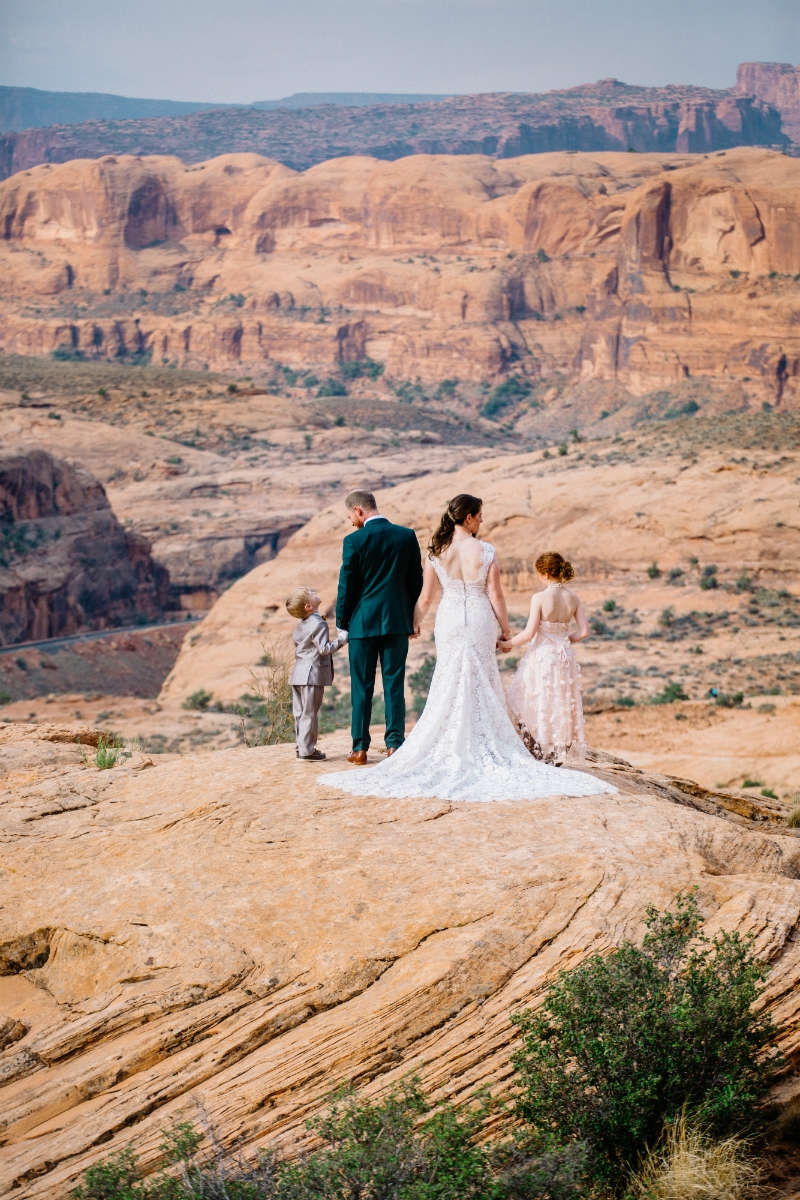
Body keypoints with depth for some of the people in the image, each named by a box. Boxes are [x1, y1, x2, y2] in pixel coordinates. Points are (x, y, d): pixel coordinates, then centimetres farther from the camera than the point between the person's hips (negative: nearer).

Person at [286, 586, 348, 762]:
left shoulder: (300, 625, 13)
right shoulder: (319, 624, -14)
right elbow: (324, 649, -19)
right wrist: (341, 639, -12)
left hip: (298, 673, 9)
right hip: (312, 674, -9)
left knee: (300, 713, 12)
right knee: (309, 713, -5)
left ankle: (302, 747, 18)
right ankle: (307, 751, -2)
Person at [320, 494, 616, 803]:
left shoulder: (436, 552, -4)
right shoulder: (485, 551, -10)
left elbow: (426, 597, -1)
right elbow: (495, 596, -8)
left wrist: (414, 624, 16)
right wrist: (505, 627, 5)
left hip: (449, 623, 2)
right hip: (480, 622, -2)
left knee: (449, 687, 10)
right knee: (482, 688, 8)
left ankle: (450, 750, 9)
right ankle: (484, 748, 9)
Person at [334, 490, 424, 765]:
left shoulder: (354, 541, -10)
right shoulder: (407, 535, 1)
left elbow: (347, 584, -6)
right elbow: (416, 580, 6)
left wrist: (342, 619, 8)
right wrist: (413, 618, 15)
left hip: (363, 621, -3)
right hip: (398, 622, 3)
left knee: (362, 687, 6)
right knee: (394, 685, 7)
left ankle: (360, 748, 9)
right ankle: (395, 745, 5)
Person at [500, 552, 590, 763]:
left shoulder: (539, 598, -15)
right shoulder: (573, 599, 1)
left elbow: (529, 633, -18)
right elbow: (584, 631, 1)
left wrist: (508, 643, -4)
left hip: (541, 656, -5)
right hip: (564, 657, 5)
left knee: (527, 705, 7)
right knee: (560, 706, 15)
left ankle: (538, 753, 3)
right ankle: (557, 755, 18)